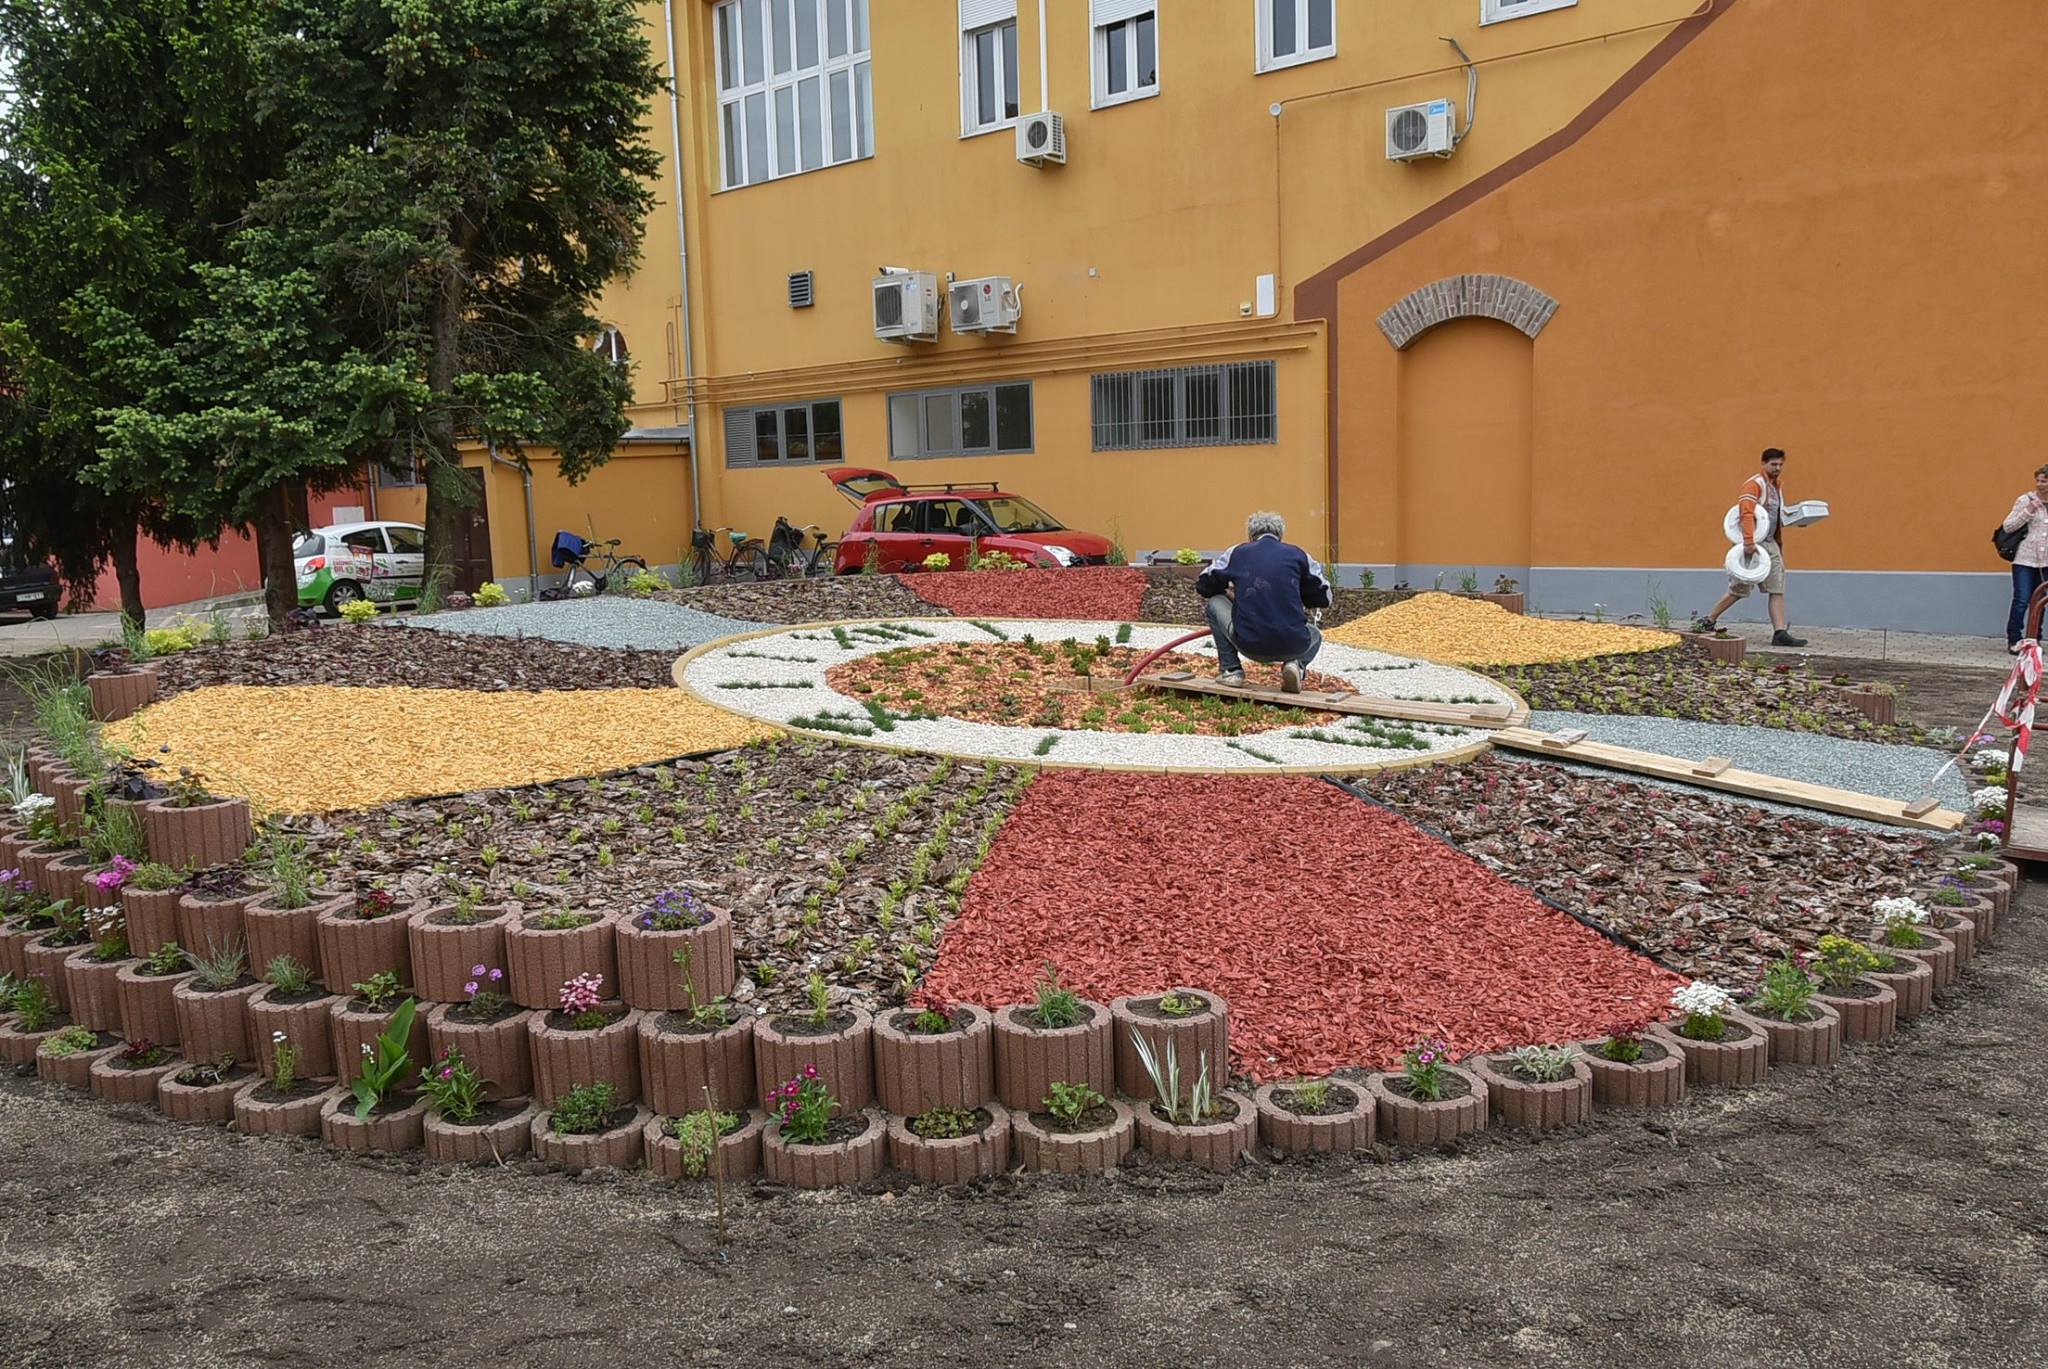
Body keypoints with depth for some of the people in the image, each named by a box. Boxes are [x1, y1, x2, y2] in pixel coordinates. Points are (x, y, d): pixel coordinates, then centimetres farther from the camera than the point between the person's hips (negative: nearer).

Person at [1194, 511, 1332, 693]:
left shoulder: (1237, 553, 10)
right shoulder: (1298, 555, 9)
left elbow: (1203, 586, 20)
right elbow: (1324, 597, 13)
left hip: (1250, 646, -1)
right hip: (1292, 647, 1)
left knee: (1214, 602, 25)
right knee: (1315, 634, 37)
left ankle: (1231, 670, 19)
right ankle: (1296, 664, 4)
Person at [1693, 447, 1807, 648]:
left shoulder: (1778, 485, 17)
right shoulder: (1754, 484, -12)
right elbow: (1746, 513, -24)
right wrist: (1749, 542, -32)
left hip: (1770, 543, 8)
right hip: (1754, 543, -8)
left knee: (1777, 589, 0)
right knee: (1739, 589, -2)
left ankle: (1780, 632, -3)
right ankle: (1708, 621, 12)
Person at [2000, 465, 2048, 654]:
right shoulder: (2025, 500, -2)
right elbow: (2008, 527, -4)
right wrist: (2028, 511, -13)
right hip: (2025, 560, -3)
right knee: (2021, 601, -6)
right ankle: (2013, 640, 4)